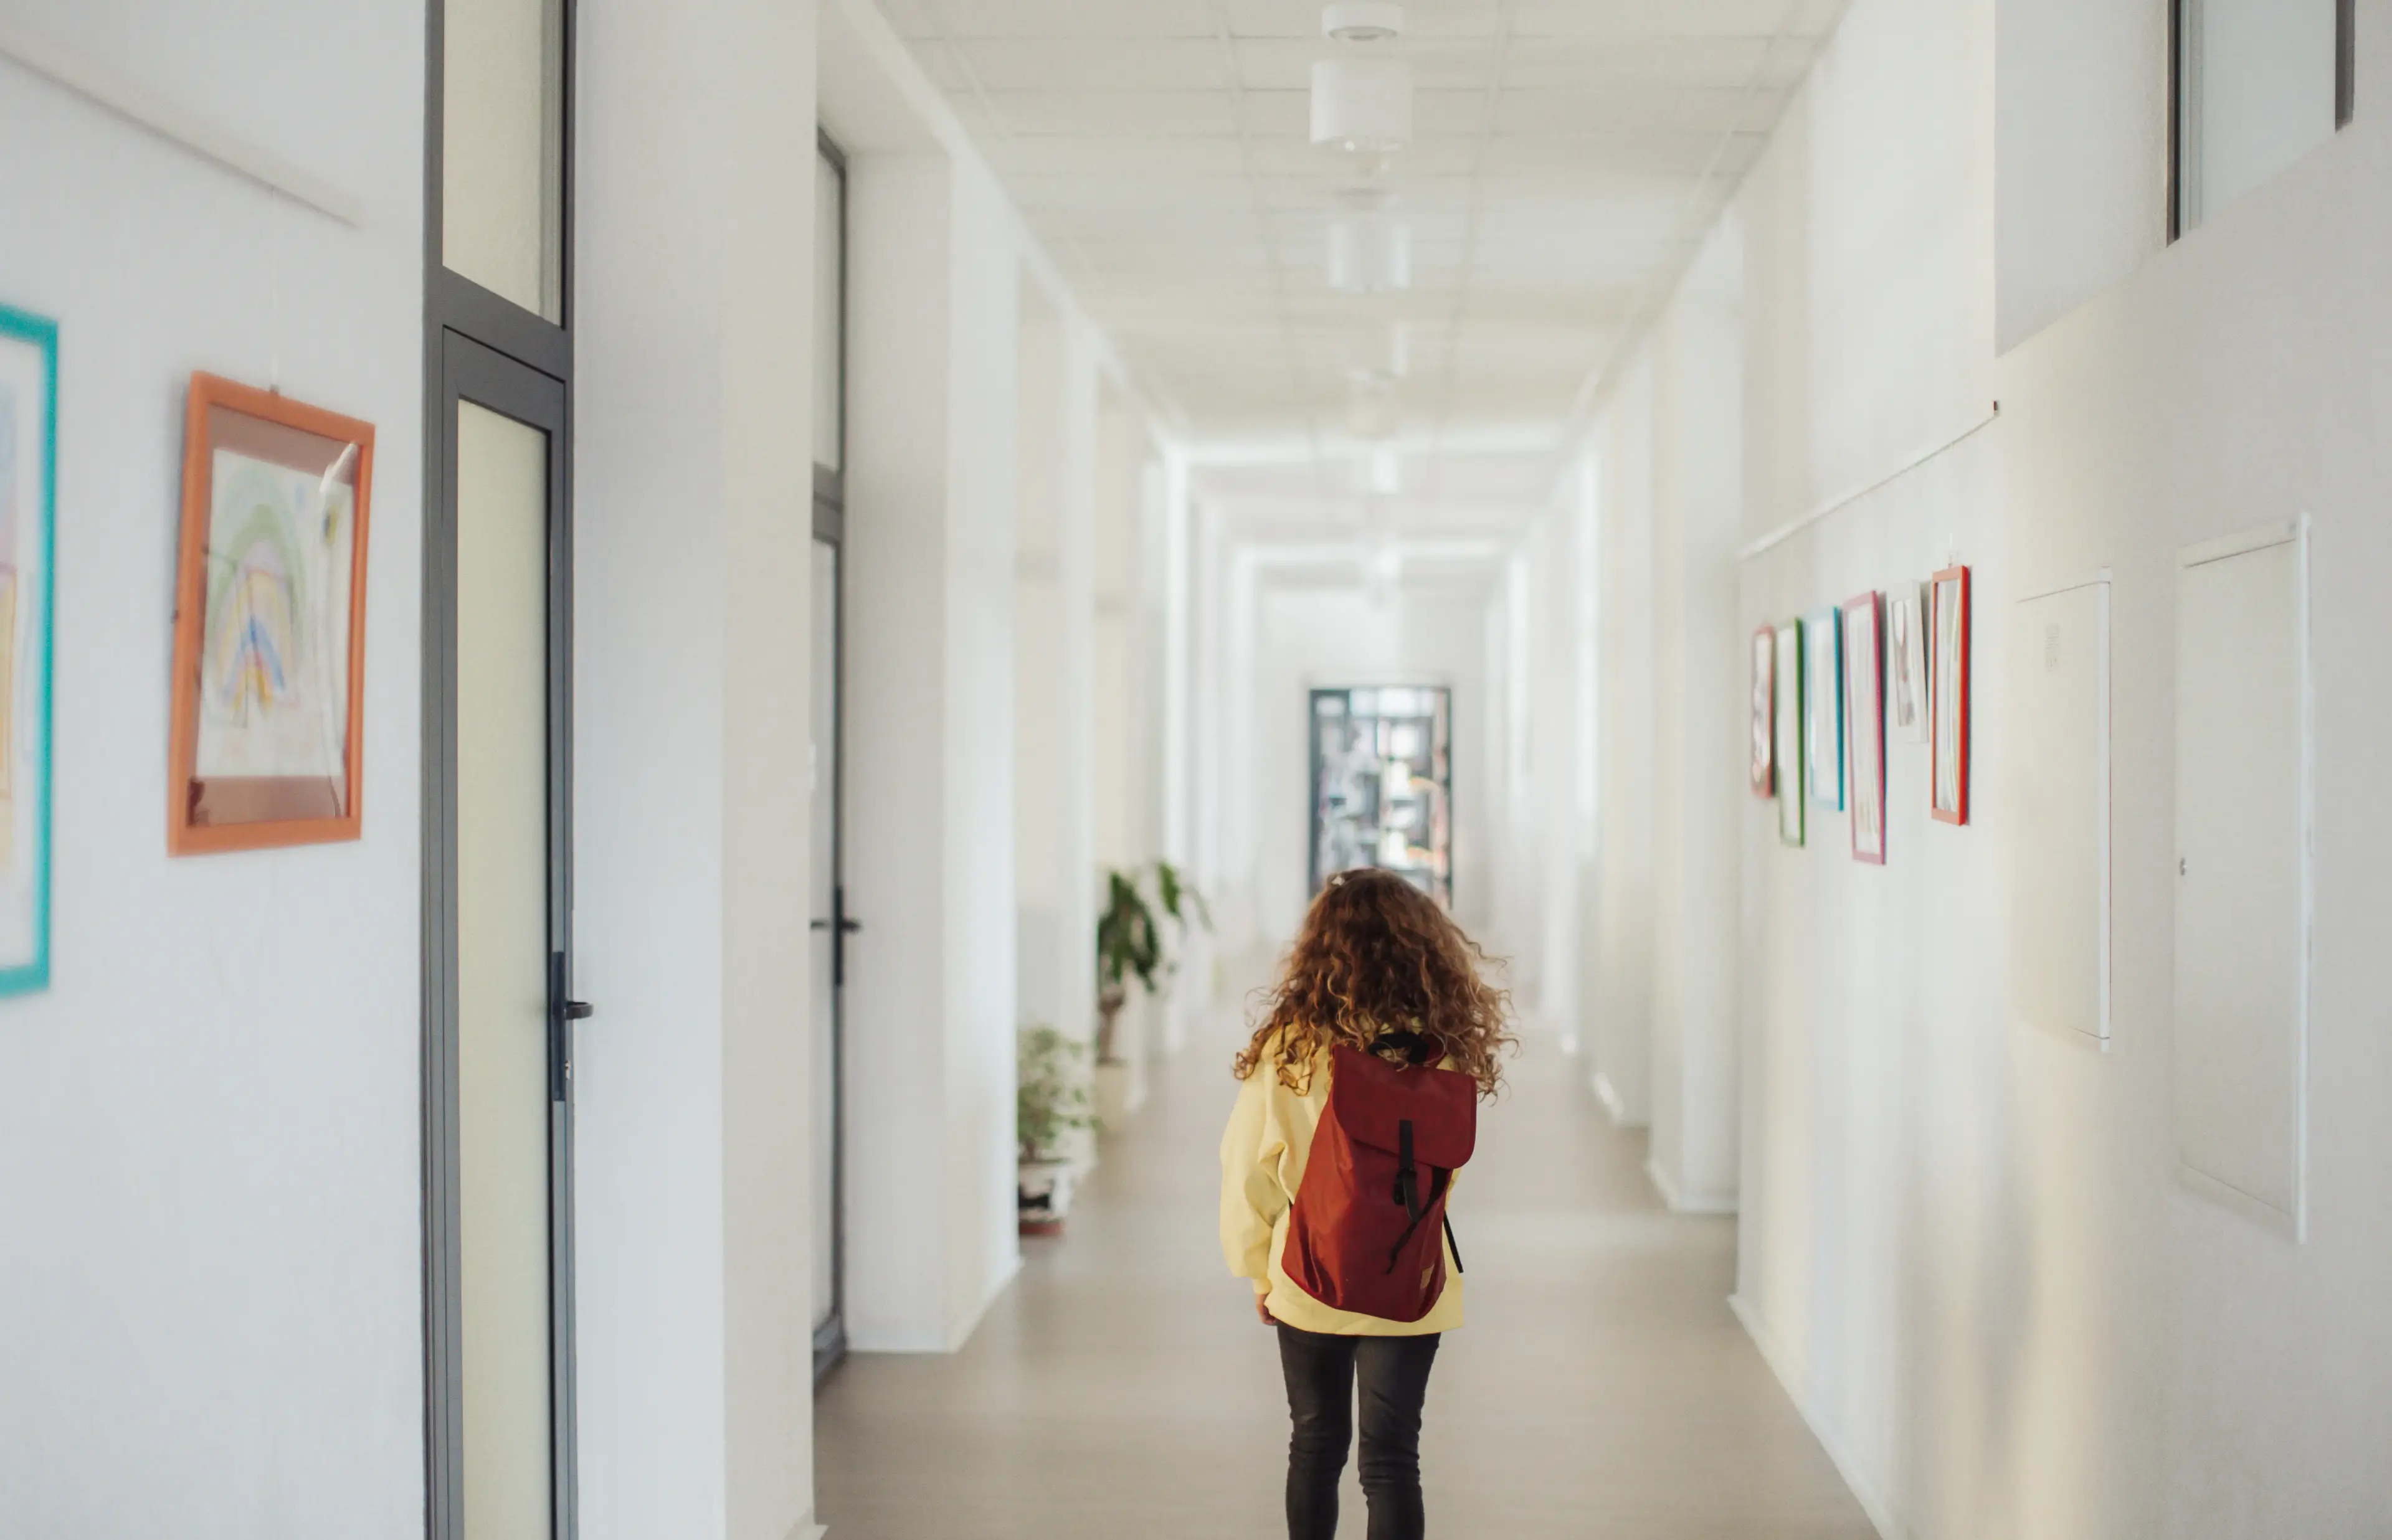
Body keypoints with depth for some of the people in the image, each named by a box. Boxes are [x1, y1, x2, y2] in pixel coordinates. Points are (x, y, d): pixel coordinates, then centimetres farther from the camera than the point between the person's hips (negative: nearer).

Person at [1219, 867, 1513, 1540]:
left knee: (1316, 1445, 18)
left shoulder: (1288, 1048, -14)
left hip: (1307, 1287, 0)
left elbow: (1248, 1169, -7)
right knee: (1392, 1459, 7)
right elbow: (1453, 1174, 0)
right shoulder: (1449, 1054, -11)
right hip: (1413, 1291, 0)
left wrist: (1261, 1269, 8)